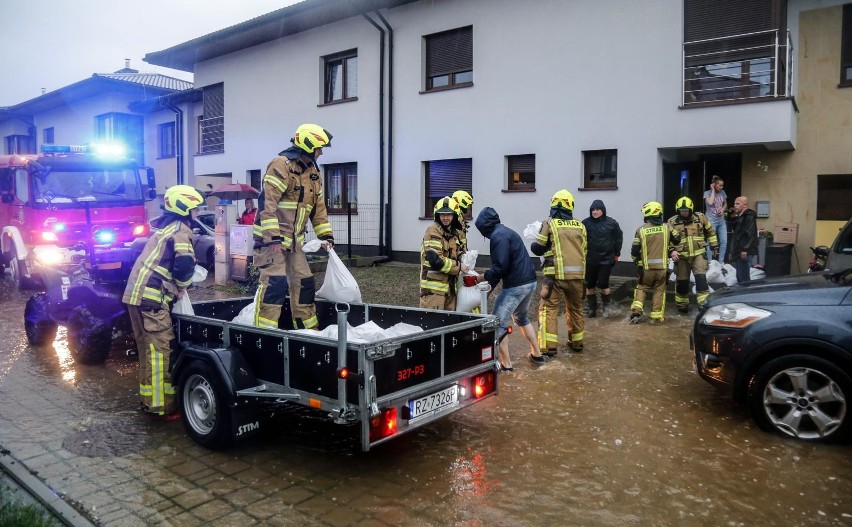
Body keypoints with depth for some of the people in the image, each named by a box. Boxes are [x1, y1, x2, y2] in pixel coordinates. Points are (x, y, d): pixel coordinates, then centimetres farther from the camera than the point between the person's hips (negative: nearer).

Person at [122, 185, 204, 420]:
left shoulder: (164, 227, 21)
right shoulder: (181, 229, -8)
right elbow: (184, 263, -22)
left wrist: (176, 285, 15)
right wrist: (182, 286, -4)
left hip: (137, 293, 10)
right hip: (151, 296, -10)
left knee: (148, 349, 15)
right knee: (160, 350, -8)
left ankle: (149, 398, 24)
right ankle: (162, 406, -5)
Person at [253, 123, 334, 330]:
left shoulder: (313, 172, 13)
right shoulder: (281, 165, -15)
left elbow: (318, 207, 17)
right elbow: (267, 203, -21)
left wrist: (326, 236, 9)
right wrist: (274, 237, -25)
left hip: (294, 240, 9)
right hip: (271, 238, -9)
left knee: (304, 282, 11)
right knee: (275, 282, -15)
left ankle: (308, 329, 22)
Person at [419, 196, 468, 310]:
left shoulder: (453, 232, 15)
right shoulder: (433, 231, -13)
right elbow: (436, 261, -21)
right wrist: (459, 266, -12)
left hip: (449, 287, 9)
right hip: (433, 288, -8)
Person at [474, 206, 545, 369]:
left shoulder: (498, 236, -14)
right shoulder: (507, 232, 17)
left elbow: (500, 267, -21)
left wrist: (481, 277, -9)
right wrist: (490, 283, 13)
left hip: (515, 286, -10)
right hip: (529, 282, 10)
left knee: (499, 323, -1)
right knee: (522, 318, 29)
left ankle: (506, 365, 2)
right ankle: (536, 354, 36)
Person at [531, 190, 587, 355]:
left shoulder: (550, 223, -2)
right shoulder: (580, 226, 10)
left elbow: (537, 248, -1)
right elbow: (584, 251, 15)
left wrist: (534, 243, 20)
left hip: (556, 274, -4)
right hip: (577, 274, 4)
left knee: (548, 308, 1)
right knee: (576, 308, 20)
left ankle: (548, 346, -6)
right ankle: (577, 342, 31)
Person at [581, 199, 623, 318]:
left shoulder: (611, 223, -2)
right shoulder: (586, 223, -3)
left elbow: (618, 238, 10)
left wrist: (616, 254, 12)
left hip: (606, 259, -2)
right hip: (590, 259, 2)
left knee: (603, 284, -6)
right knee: (589, 285, 7)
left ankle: (607, 305, 19)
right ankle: (592, 309, 21)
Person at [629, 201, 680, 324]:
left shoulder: (641, 230, -7)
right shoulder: (667, 227, -2)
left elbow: (635, 250, -5)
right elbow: (676, 240, 12)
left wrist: (638, 261, 11)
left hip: (646, 267, -1)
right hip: (662, 266, 1)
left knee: (641, 288, 15)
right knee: (659, 291, 11)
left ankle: (636, 311, 1)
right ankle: (657, 317, 12)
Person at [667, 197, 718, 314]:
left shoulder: (700, 218, 2)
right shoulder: (672, 222, -2)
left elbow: (710, 232, 14)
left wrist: (715, 247, 15)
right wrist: (672, 251, -18)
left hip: (698, 254, 0)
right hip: (681, 256, 0)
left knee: (701, 278, -14)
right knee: (682, 281, 7)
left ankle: (704, 304, -9)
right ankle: (682, 305, 23)